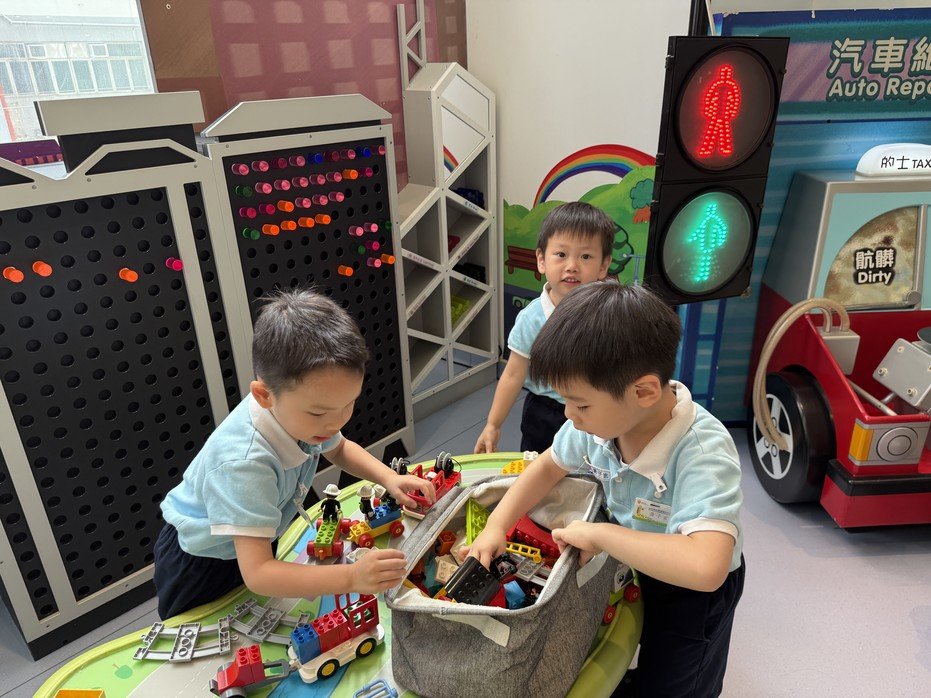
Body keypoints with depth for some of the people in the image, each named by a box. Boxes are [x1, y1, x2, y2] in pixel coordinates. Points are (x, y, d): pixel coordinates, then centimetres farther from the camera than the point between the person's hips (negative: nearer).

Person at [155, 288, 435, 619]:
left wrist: (389, 478, -15)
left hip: (253, 543, 7)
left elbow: (338, 449, 2)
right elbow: (256, 574, -45)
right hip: (199, 563, -6)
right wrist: (352, 577, -54)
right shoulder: (244, 464, -44)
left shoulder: (299, 410, -22)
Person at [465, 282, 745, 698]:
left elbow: (705, 568, -52)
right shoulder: (605, 416, -21)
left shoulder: (702, 454, -39)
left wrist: (601, 534, -40)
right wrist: (496, 526, -11)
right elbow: (551, 465, -2)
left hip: (693, 588, -5)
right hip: (632, 564, 5)